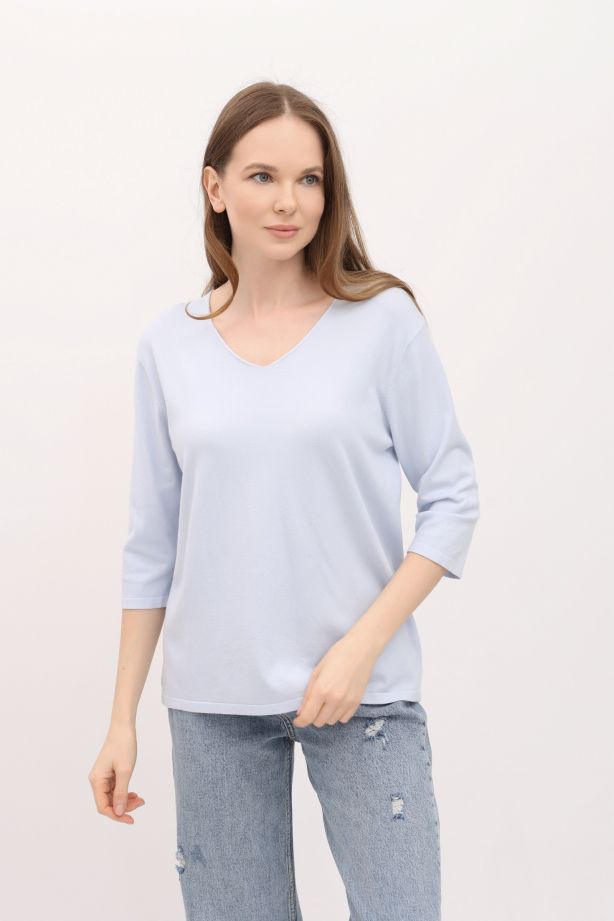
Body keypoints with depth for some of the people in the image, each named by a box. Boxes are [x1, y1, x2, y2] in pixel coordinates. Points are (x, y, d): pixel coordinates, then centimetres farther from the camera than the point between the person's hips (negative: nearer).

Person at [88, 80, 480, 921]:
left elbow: (452, 498, -2)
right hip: (214, 698, 2)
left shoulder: (383, 318, -3)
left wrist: (363, 646, -12)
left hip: (364, 692, -2)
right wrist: (123, 719, 8)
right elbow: (153, 547, 8)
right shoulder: (170, 344, 4)